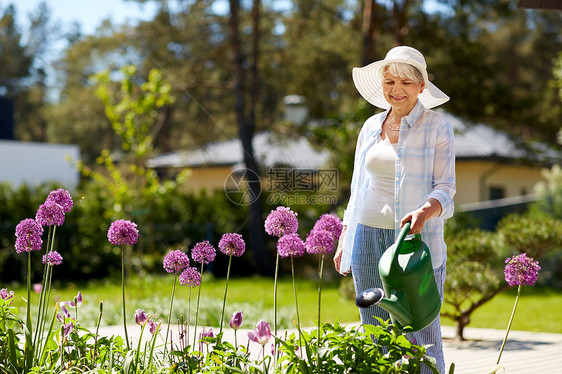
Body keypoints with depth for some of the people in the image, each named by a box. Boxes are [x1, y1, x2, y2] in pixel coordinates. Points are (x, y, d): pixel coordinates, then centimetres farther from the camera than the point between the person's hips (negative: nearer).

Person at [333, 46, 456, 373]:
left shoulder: (437, 127, 0)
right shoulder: (371, 127, 14)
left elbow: (445, 187, -6)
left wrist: (424, 212, -27)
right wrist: (344, 239, 14)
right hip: (368, 237, 5)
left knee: (421, 339, -7)